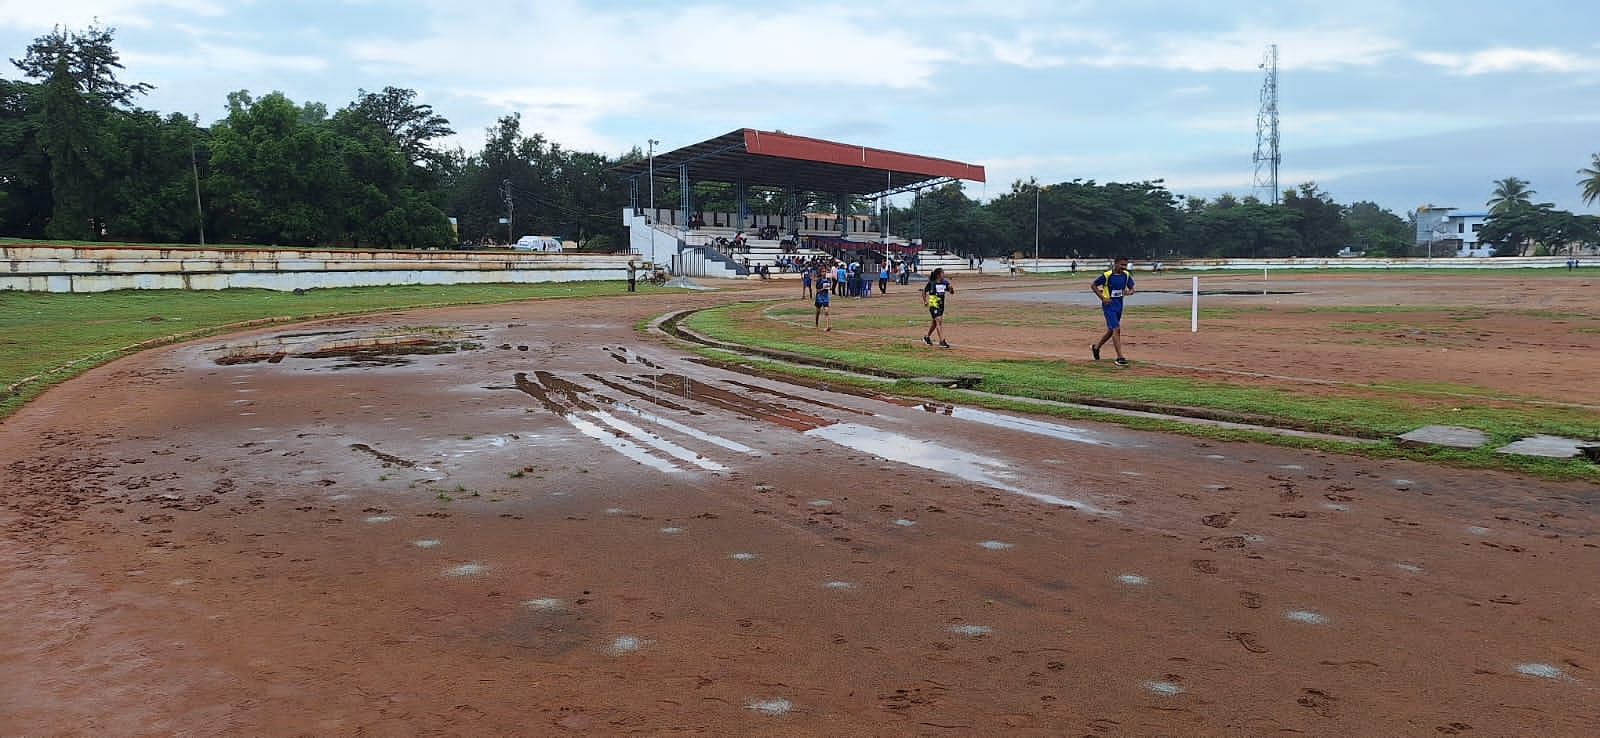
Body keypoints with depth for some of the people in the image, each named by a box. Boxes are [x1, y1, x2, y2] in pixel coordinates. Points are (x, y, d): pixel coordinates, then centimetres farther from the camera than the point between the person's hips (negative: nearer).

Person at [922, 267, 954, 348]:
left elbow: (952, 292, 3)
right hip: (933, 305, -6)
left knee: (934, 322, 18)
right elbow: (924, 291, 3)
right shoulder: (931, 283, -10)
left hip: (941, 305, 6)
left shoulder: (945, 282, 2)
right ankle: (942, 341, -14)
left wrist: (951, 289, -18)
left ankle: (927, 337, 38)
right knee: (939, 321, -14)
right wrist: (926, 301, -2)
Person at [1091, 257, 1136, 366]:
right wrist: (1102, 298, -15)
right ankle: (1120, 357, -15)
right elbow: (1093, 286, -7)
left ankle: (1096, 347, 39)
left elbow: (1132, 289, 8)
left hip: (1119, 304, 7)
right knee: (1116, 329, -15)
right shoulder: (1107, 275, -16)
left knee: (1111, 330, 17)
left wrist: (1129, 292, -16)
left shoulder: (1126, 275, 0)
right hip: (1109, 304, -7)